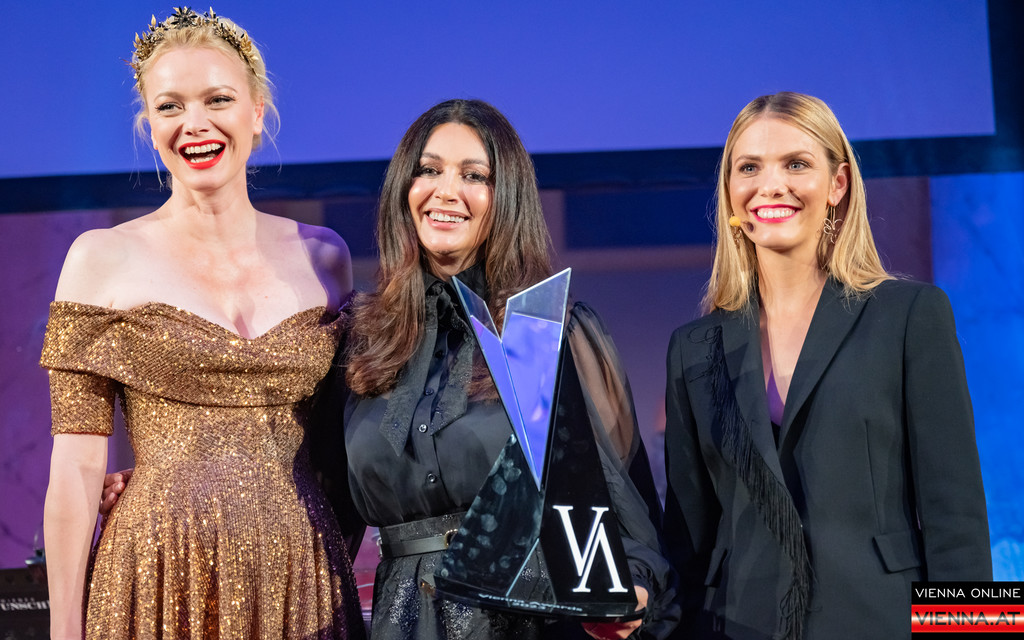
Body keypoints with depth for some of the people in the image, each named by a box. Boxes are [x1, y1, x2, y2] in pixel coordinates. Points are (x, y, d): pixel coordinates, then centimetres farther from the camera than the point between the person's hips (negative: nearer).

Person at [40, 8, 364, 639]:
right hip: (162, 582, -2)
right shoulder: (104, 258, -1)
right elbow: (76, 465, -4)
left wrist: (339, 577, 8)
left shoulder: (324, 257, 7)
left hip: (300, 584, 3)